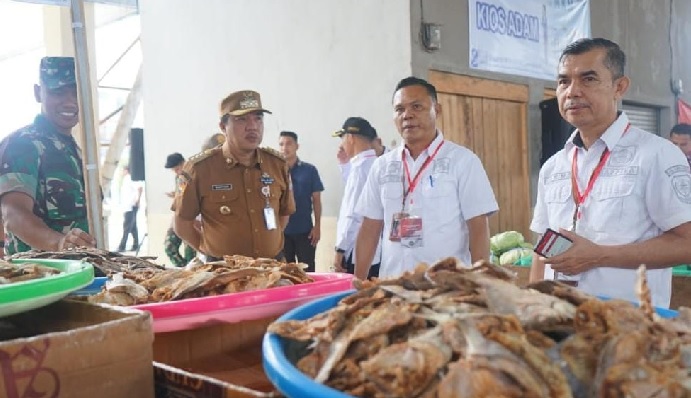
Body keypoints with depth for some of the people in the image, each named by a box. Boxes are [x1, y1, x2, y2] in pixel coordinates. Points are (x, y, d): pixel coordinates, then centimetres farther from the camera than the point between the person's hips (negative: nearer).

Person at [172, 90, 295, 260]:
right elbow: (182, 225, -3)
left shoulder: (278, 164, 0)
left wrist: (268, 243, 4)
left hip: (272, 265, 3)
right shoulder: (199, 167, -11)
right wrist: (214, 252, -3)